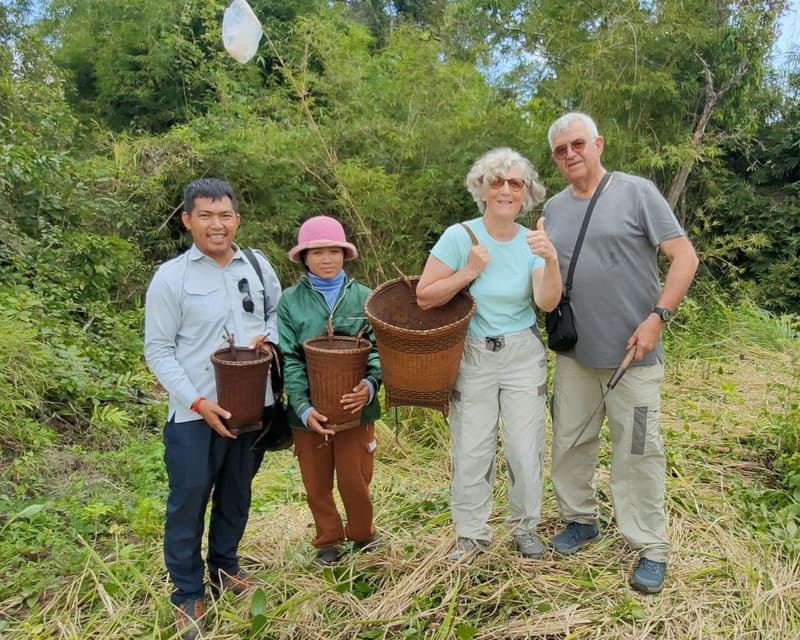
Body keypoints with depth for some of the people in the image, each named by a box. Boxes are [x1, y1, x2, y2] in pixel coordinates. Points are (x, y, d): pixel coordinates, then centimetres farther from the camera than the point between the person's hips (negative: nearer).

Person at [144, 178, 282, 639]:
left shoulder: (258, 266, 3)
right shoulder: (171, 277, -8)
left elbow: (279, 311, 17)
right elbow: (158, 350, -8)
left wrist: (268, 335, -7)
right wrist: (197, 401, -17)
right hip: (196, 414, -4)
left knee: (237, 494, 19)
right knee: (188, 503, 6)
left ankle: (225, 567, 42)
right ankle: (188, 594, 26)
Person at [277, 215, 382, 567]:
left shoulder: (363, 297, -1)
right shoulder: (290, 301, -2)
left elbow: (378, 348, -6)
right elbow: (288, 360, -8)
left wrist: (370, 384, -25)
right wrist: (303, 407, -18)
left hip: (355, 405, 0)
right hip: (308, 410, 1)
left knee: (354, 479, 9)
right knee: (317, 484, 15)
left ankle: (362, 535, 37)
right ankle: (328, 541, 37)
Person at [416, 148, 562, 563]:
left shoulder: (531, 242, -2)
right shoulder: (459, 236, -9)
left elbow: (547, 303, -17)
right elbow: (424, 298, -11)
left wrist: (551, 260, -33)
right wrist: (470, 272, -19)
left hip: (523, 356, 2)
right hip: (472, 357, -2)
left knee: (525, 449, 6)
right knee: (471, 451, 3)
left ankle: (525, 526, 29)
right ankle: (471, 534, 23)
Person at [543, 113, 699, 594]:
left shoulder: (637, 192, -5)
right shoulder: (553, 209, 9)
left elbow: (685, 257, -8)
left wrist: (657, 317, -16)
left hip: (633, 353, -5)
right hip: (574, 354, 5)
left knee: (637, 451, 2)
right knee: (570, 441, 12)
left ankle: (651, 548, 18)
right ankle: (580, 520, 33)